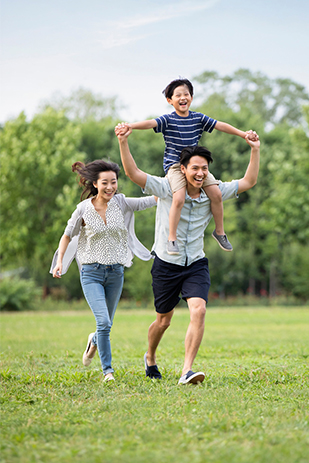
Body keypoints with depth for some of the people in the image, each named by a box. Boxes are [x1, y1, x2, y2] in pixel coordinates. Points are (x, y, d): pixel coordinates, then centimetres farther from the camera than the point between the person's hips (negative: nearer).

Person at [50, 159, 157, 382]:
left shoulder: (121, 203, -3)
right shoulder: (84, 209, -7)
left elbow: (151, 201, -2)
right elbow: (68, 235, 4)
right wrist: (60, 261, -6)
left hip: (116, 272, 3)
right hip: (92, 272, -3)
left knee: (107, 323, 13)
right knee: (103, 322, -18)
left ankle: (94, 341, 47)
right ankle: (108, 370, -4)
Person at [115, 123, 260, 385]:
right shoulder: (166, 188, -12)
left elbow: (249, 181, 2)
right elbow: (133, 173, -20)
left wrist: (255, 149, -8)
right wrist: (123, 142, -33)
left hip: (196, 265, 2)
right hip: (166, 265, -2)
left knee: (199, 310, -23)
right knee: (164, 321, 13)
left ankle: (187, 371, -23)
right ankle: (150, 358, 44)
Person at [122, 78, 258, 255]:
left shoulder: (199, 118, 6)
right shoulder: (168, 120, -6)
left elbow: (220, 125, 7)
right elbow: (151, 123, -22)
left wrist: (244, 134, 3)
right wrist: (130, 126, -40)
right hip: (174, 165, -4)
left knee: (216, 194, -8)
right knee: (179, 198, -25)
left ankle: (219, 231, 13)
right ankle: (172, 238, -9)